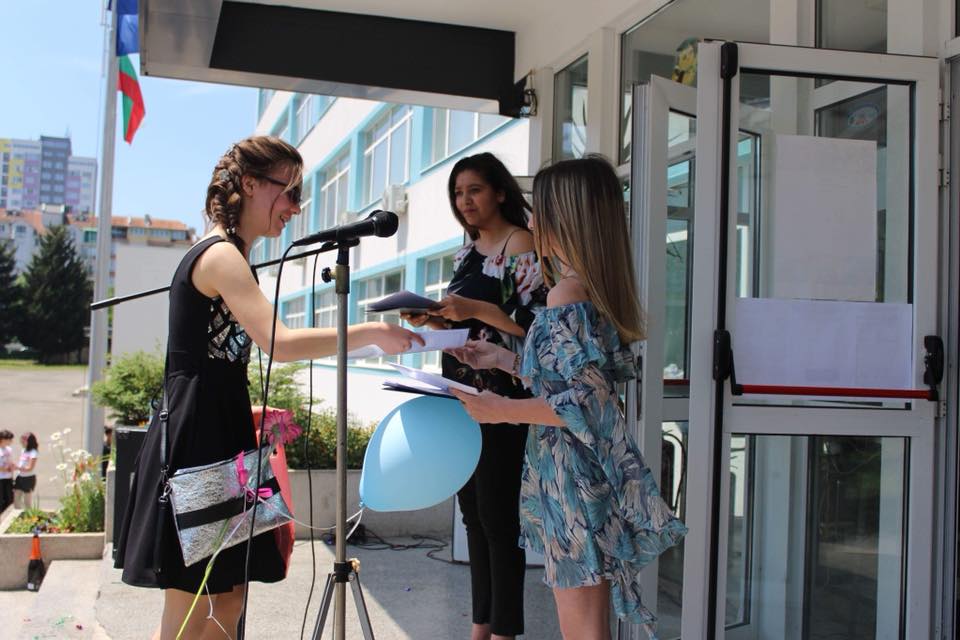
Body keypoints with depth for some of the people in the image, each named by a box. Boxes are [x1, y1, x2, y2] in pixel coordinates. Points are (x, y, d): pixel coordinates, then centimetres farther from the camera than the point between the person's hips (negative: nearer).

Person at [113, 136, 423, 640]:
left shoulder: (228, 256, 18)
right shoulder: (221, 255, -13)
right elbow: (279, 342, -25)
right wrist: (370, 333, -18)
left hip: (219, 432, 10)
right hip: (197, 439, -10)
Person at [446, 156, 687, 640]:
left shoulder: (567, 296, -19)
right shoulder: (595, 288, 10)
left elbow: (588, 400, -23)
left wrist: (504, 410, -19)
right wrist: (502, 359, 18)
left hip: (575, 479, -10)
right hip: (581, 474, 10)